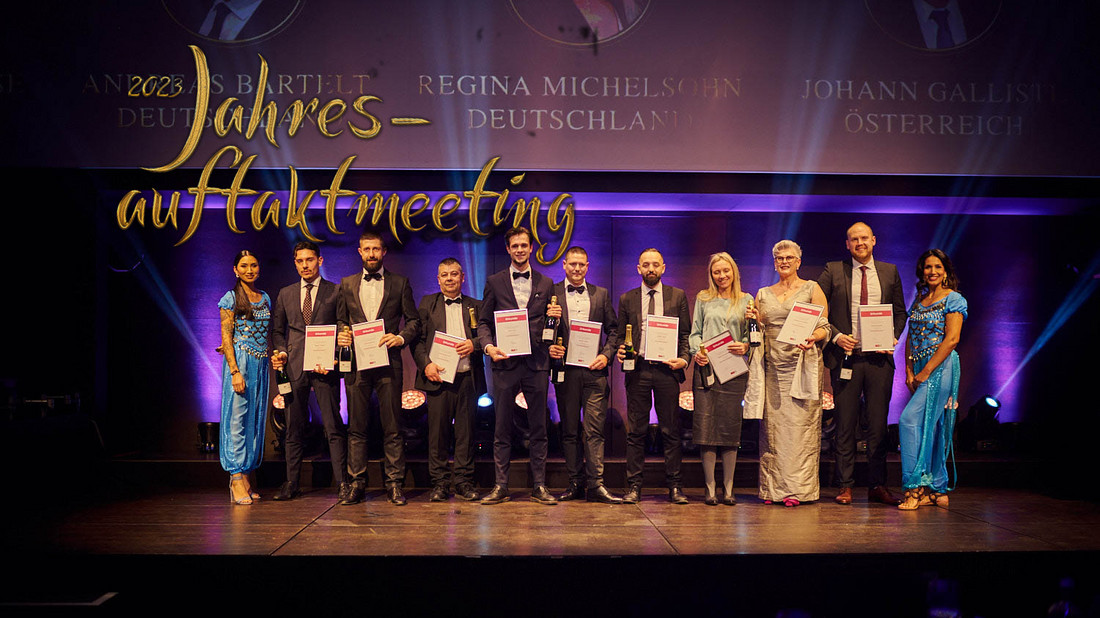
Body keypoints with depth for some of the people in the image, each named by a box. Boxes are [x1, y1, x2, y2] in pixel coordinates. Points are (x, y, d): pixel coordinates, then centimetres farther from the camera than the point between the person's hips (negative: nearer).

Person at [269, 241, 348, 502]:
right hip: (294, 366, 3)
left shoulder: (335, 292, 4)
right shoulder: (285, 294, 15)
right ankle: (291, 483, 15)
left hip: (325, 366, -3)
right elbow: (277, 330, 20)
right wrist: (281, 351, 1)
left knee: (334, 427, -5)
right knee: (293, 428, 7)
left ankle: (342, 482, 0)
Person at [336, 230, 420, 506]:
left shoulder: (399, 283, 7)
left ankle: (394, 484, 7)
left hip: (388, 362, -2)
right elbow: (340, 319, 19)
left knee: (392, 427, 0)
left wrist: (401, 337, -11)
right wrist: (340, 334, -2)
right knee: (356, 427, 4)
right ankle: (357, 484, 11)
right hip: (356, 362, 2)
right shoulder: (347, 284, 14)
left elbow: (414, 320, 7)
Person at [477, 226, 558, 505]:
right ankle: (501, 486, 11)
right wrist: (488, 346, -10)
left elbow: (549, 323, 15)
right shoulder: (494, 282, 9)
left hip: (536, 364, 1)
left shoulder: (546, 283, 12)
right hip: (505, 362, -1)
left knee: (539, 428, 4)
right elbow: (483, 321, 7)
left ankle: (539, 486, 12)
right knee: (502, 428, 3)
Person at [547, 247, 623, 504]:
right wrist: (549, 348, -11)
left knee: (594, 430, -5)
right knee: (570, 431, 6)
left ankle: (595, 485, -3)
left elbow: (613, 330, 12)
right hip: (566, 370, 0)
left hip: (594, 370, 0)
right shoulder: (552, 294, 7)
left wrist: (606, 355, -3)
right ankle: (576, 483, 14)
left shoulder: (601, 294, 12)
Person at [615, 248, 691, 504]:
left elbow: (686, 333, 8)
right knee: (636, 431, 3)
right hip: (637, 369, 1)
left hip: (667, 369, 0)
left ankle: (674, 486, 12)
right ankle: (634, 486, 10)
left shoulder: (678, 296, 9)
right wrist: (621, 351, -7)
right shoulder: (627, 299, 11)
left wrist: (684, 358, -7)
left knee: (671, 431, 3)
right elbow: (621, 336, 13)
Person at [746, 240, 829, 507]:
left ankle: (796, 488, -1)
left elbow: (824, 327, 1)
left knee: (800, 424, -7)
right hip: (773, 364, 3)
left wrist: (812, 338, -20)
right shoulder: (764, 294, 16)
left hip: (801, 364, -3)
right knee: (772, 425, 0)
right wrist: (754, 320, -3)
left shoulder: (811, 289, 6)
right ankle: (772, 488, 6)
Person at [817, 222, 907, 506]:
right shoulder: (833, 271, 4)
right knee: (845, 424, 3)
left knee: (878, 424, 5)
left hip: (879, 357, 2)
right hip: (846, 356, -2)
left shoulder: (890, 272, 11)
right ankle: (845, 486, 10)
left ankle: (877, 486, 14)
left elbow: (900, 312, 15)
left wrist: (893, 338, -2)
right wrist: (835, 335, -11)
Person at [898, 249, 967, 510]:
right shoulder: (919, 299, 16)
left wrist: (925, 372, -15)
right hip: (920, 371, 7)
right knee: (930, 427, 7)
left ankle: (916, 485, -13)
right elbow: (910, 338, 14)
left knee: (910, 419, -17)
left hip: (941, 368, -7)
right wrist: (909, 371, 3)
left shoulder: (953, 299, -4)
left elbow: (951, 339, -12)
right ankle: (937, 490, 13)